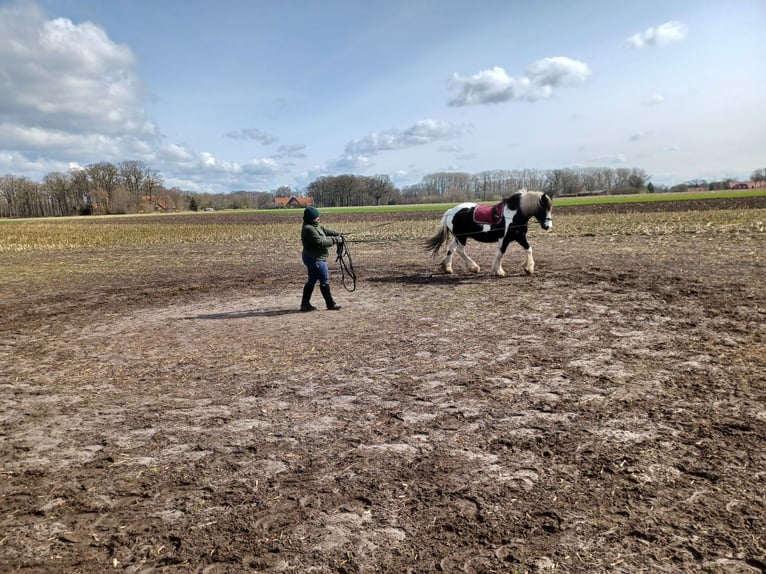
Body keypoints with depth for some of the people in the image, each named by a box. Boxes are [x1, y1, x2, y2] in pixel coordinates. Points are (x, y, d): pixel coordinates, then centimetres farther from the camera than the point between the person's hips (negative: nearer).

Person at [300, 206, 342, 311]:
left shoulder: (315, 226, 9)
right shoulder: (309, 229, -22)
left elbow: (325, 230, 16)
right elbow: (320, 242, -25)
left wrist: (337, 233, 3)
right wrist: (334, 240, -16)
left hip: (313, 258, 10)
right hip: (316, 259, -10)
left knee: (312, 281, 14)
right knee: (324, 281, -1)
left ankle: (305, 304, 20)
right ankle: (330, 304, 9)